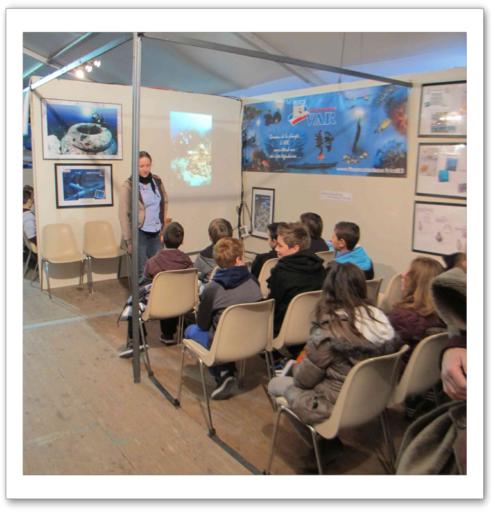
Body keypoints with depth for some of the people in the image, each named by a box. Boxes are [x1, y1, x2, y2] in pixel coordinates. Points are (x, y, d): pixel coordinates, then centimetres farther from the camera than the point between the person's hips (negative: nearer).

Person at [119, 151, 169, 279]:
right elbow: (124, 214, -9)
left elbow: (165, 203, 14)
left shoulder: (157, 181, 5)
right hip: (139, 233, -4)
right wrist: (128, 239, -12)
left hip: (156, 233, 4)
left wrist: (164, 230, 8)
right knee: (141, 272, 3)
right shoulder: (128, 185, -9)